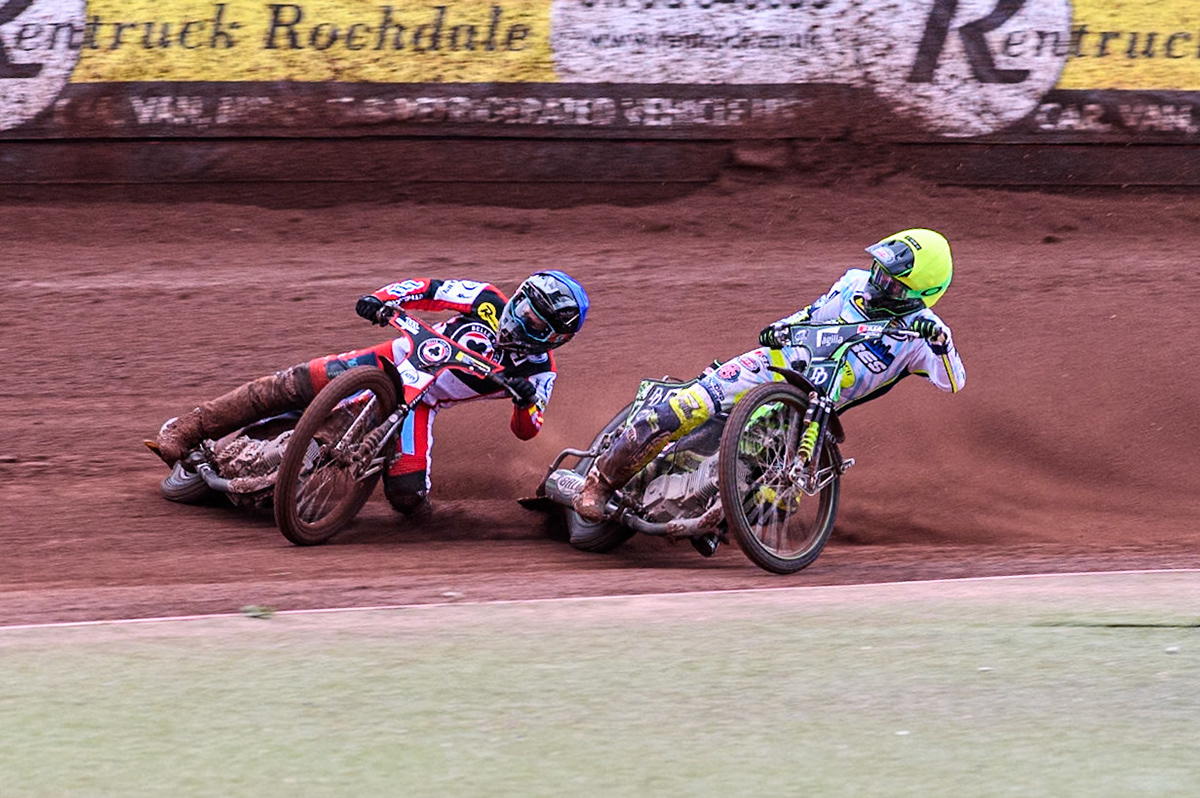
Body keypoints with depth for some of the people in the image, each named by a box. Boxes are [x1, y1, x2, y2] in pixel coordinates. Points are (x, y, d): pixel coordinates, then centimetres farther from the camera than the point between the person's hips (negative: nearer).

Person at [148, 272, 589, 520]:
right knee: (297, 383, -15)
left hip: (419, 404, -1)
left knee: (406, 493, -27)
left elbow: (525, 431, -9)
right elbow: (426, 289, -4)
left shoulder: (537, 371, -9)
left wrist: (527, 403, -33)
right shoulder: (489, 301, -8)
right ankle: (185, 431, -7)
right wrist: (380, 299, -23)